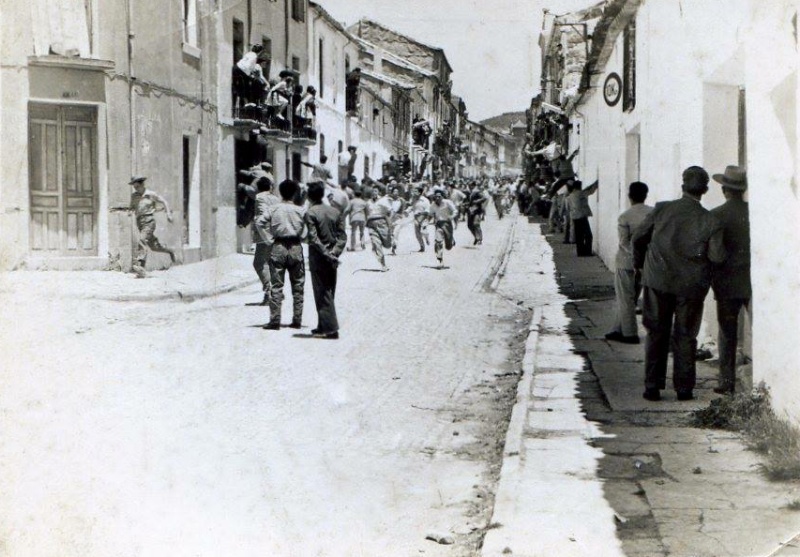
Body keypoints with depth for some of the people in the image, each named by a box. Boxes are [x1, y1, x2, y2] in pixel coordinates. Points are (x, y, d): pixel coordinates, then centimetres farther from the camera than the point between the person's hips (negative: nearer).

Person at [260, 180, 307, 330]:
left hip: (278, 247, 0)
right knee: (297, 286, 9)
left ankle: (274, 321, -3)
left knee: (276, 286, 2)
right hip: (295, 247, 0)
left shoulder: (273, 209, -2)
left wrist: (270, 236, 3)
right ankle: (297, 320, 9)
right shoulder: (300, 210, -3)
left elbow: (260, 223, -6)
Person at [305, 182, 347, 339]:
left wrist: (326, 254, -18)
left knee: (322, 294, -3)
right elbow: (342, 236, 1)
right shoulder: (335, 212, 7)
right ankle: (323, 326, 22)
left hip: (318, 258, -6)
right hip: (332, 259, 6)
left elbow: (314, 238, -18)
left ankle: (330, 328, -8)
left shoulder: (310, 213, -10)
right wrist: (334, 252, -7)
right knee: (329, 293, 14)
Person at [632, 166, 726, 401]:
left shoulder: (661, 210, -7)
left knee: (656, 333, 10)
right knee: (685, 336, 10)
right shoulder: (710, 221, -10)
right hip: (691, 285, -1)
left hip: (658, 280, 1)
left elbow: (638, 237, 3)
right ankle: (684, 388, 12)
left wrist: (639, 262, 21)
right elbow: (717, 256, -12)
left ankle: (652, 386, 10)